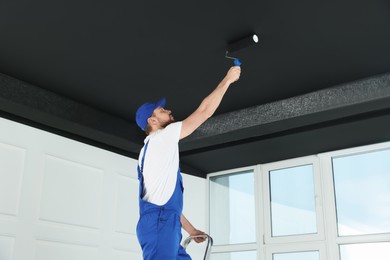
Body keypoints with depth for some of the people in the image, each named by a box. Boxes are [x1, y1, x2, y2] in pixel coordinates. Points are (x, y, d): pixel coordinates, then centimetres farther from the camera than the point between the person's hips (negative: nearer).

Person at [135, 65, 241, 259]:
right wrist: (227, 80, 9)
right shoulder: (162, 137, 1)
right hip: (159, 223, -10)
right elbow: (205, 111, -1)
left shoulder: (151, 149, 28)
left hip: (163, 225, 10)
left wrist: (190, 229, 27)